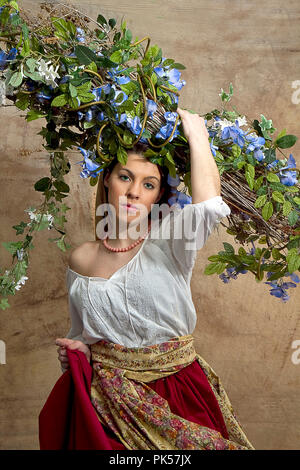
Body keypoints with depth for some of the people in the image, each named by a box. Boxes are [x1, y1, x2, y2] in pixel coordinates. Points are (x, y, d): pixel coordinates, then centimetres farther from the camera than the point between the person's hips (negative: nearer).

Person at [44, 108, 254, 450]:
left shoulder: (169, 242, -8)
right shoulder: (81, 259, 0)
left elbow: (210, 206, -31)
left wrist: (196, 133, -19)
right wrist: (77, 351, -8)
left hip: (177, 393, -2)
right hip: (108, 402, 2)